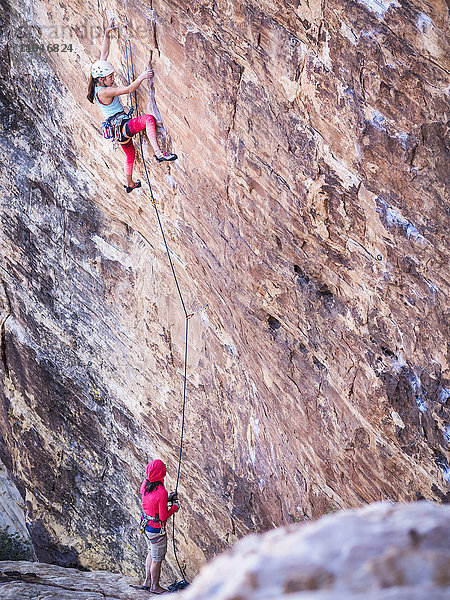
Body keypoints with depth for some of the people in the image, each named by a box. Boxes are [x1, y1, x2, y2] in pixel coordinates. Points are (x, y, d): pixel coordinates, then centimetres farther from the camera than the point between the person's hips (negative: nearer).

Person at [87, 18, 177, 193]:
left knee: (130, 153, 30)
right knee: (148, 119, -31)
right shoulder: (103, 92, -22)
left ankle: (130, 185, 48)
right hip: (122, 125, -10)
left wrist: (107, 34, 11)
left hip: (118, 128, 10)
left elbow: (104, 54, 9)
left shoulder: (99, 83, 4)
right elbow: (129, 89, -30)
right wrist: (141, 77, -40)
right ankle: (159, 153, -43)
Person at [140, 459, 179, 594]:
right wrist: (174, 507, -7)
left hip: (146, 525, 8)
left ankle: (147, 582, 38)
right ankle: (155, 586, 28)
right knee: (157, 559, 11)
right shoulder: (162, 493, -32)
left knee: (152, 553, 27)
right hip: (157, 529, -8)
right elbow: (163, 517, -24)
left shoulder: (145, 483, -9)